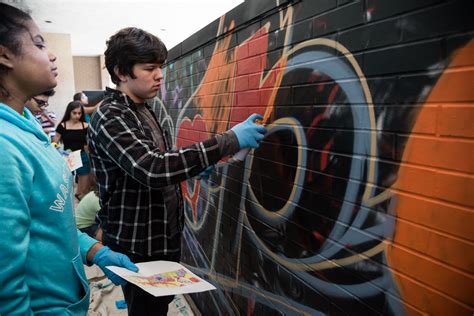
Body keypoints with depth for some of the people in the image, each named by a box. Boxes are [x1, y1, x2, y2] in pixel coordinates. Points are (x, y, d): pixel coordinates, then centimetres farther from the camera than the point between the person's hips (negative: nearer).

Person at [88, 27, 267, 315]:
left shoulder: (144, 111, 9)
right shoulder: (109, 118, -20)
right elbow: (153, 169, -35)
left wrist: (194, 167, 3)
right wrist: (230, 141, -34)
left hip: (165, 235, 8)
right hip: (137, 244, -8)